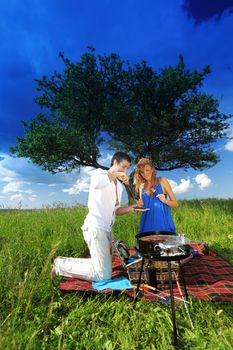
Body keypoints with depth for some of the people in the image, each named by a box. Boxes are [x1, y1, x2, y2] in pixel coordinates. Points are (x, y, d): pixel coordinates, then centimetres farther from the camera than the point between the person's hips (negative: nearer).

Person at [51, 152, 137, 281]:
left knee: (105, 268, 18)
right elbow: (96, 183, -33)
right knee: (104, 275, -7)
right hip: (95, 228, -9)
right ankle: (62, 264, 8)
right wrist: (116, 174, -20)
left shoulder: (120, 186, 18)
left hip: (106, 230, 9)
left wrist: (129, 209, 1)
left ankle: (64, 262, 25)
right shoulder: (100, 172, -6)